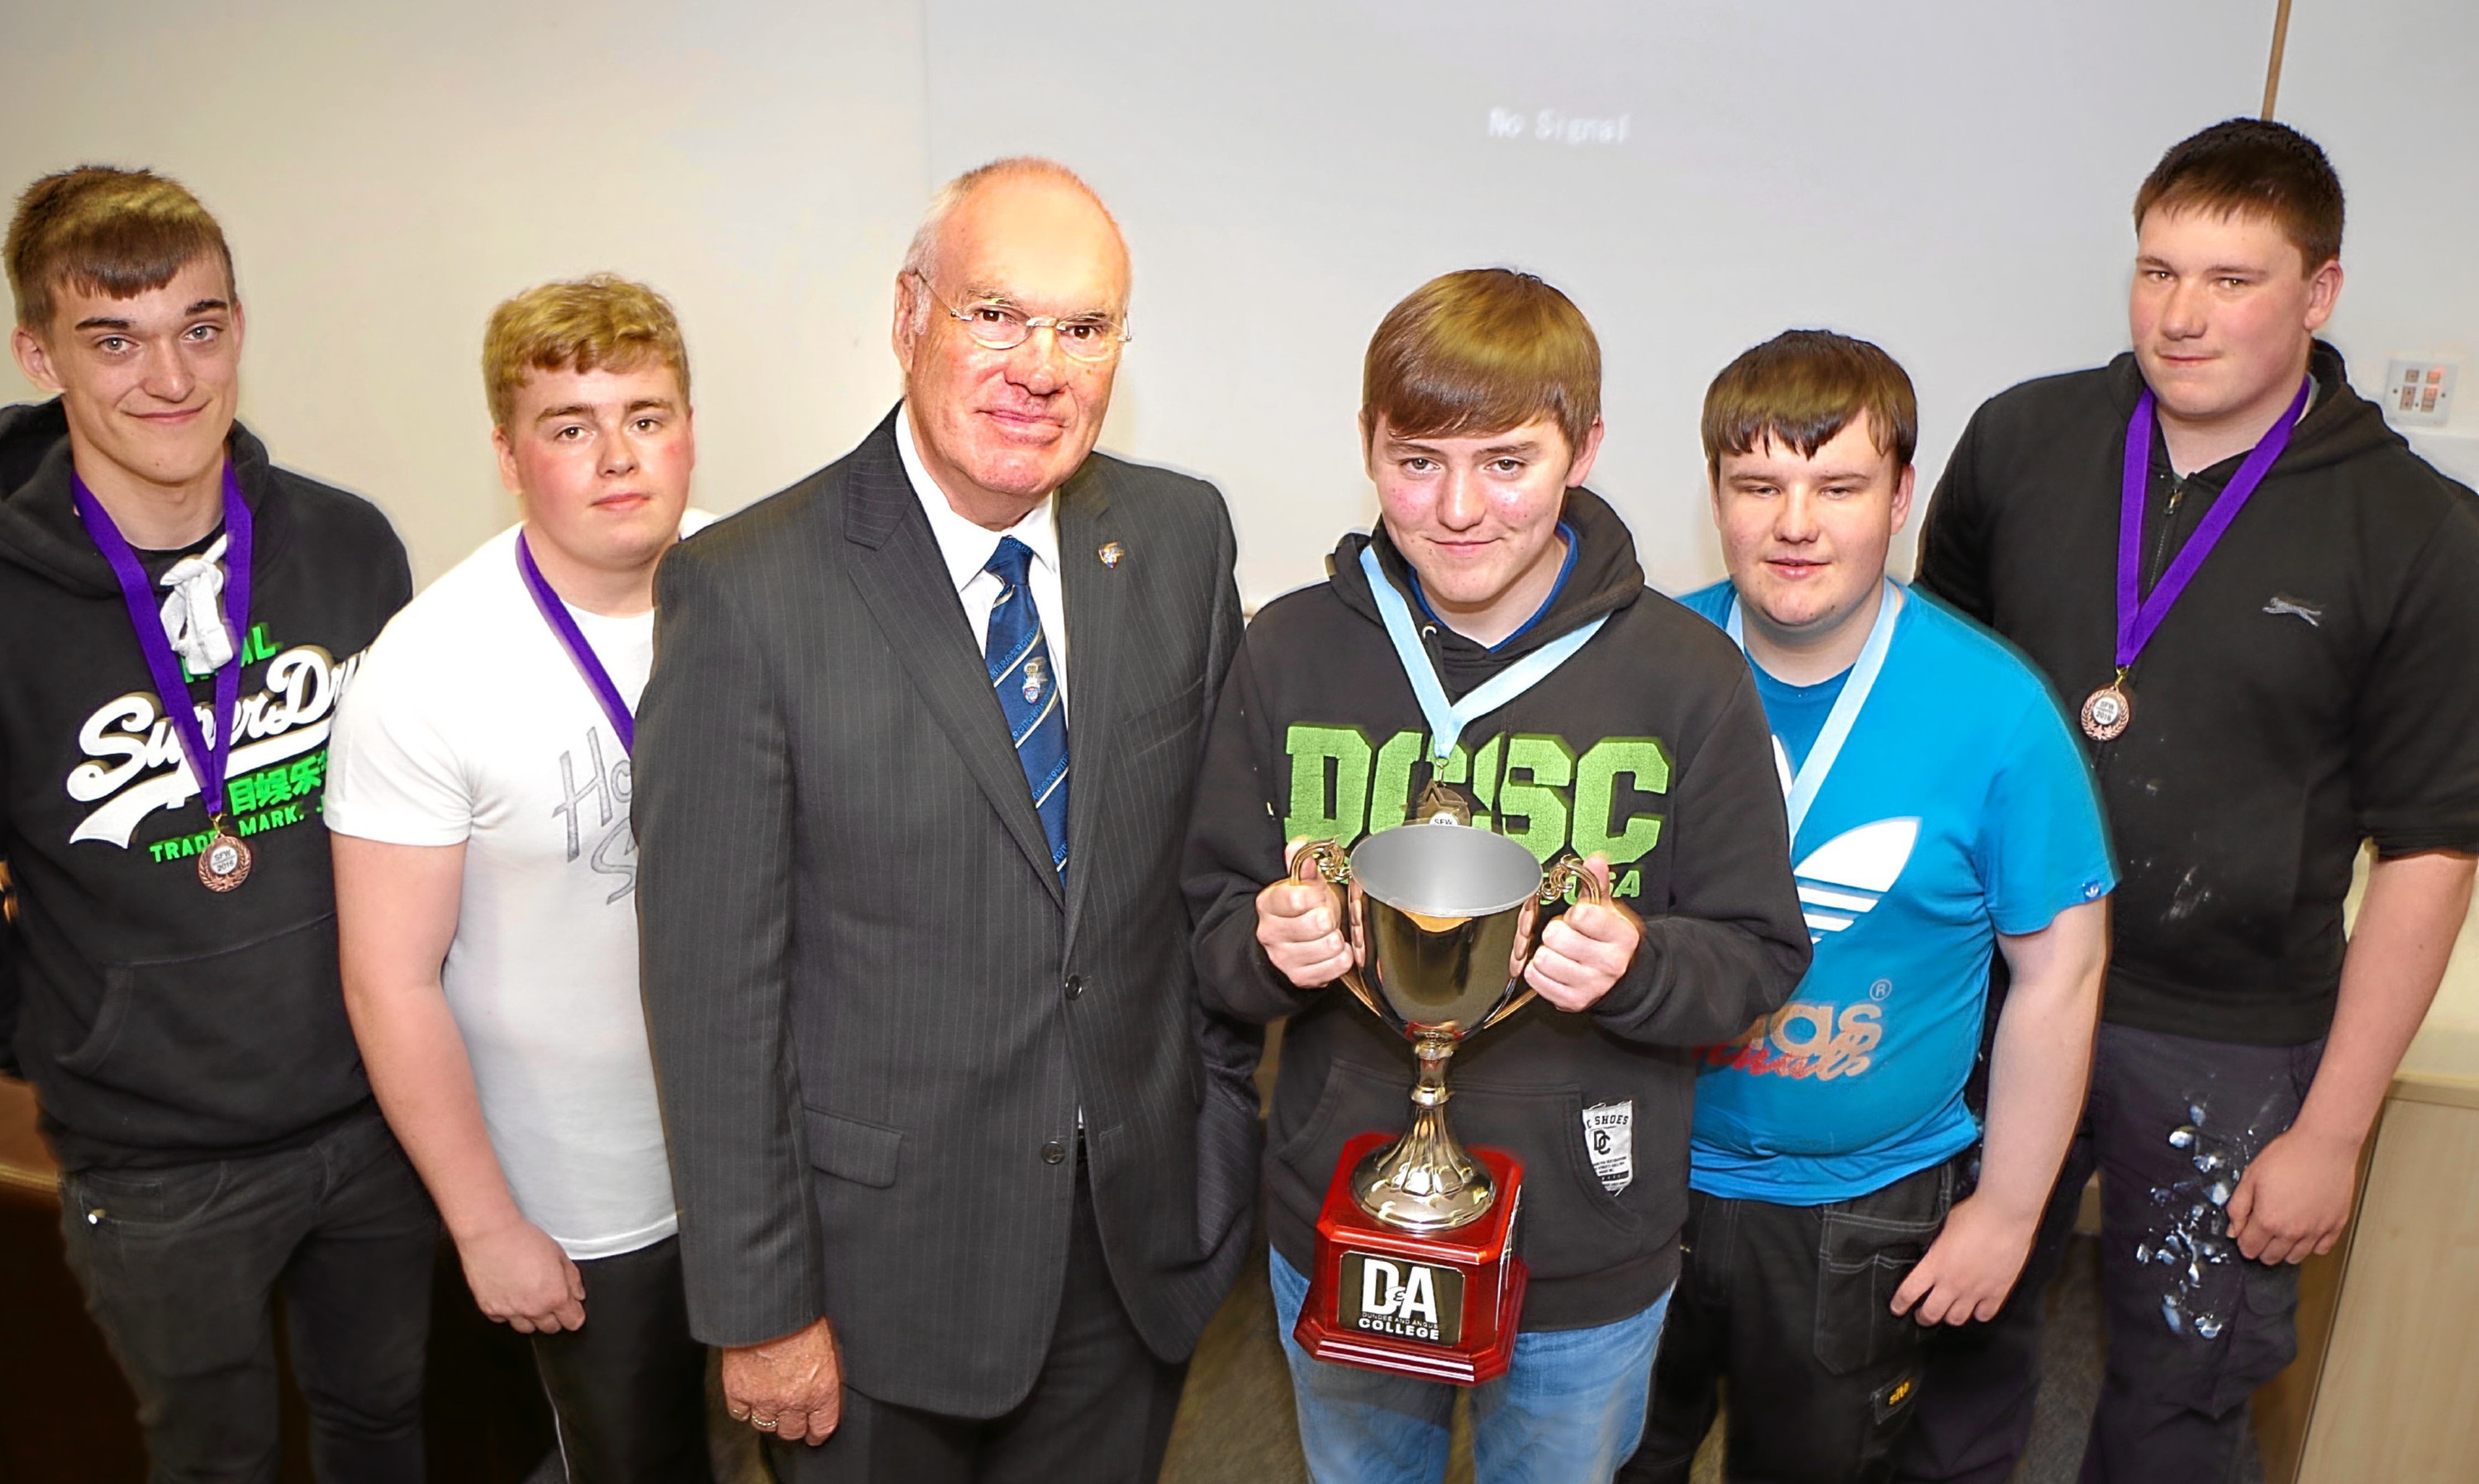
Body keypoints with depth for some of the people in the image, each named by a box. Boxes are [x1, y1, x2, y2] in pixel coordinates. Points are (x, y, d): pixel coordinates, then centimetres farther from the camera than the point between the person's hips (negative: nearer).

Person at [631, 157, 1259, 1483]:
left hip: (1141, 1235, 4)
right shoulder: (743, 594, -17)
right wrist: (759, 1310, -10)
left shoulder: (1179, 539, -3)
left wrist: (1225, 1117, 8)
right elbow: (713, 986, -14)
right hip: (885, 1261, -3)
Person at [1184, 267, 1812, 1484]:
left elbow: (1760, 957, -6)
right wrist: (1272, 946, -23)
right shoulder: (1289, 652, -8)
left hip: (1588, 1256, -1)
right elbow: (1215, 924, -1)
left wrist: (1635, 963, -27)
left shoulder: (1686, 673, -12)